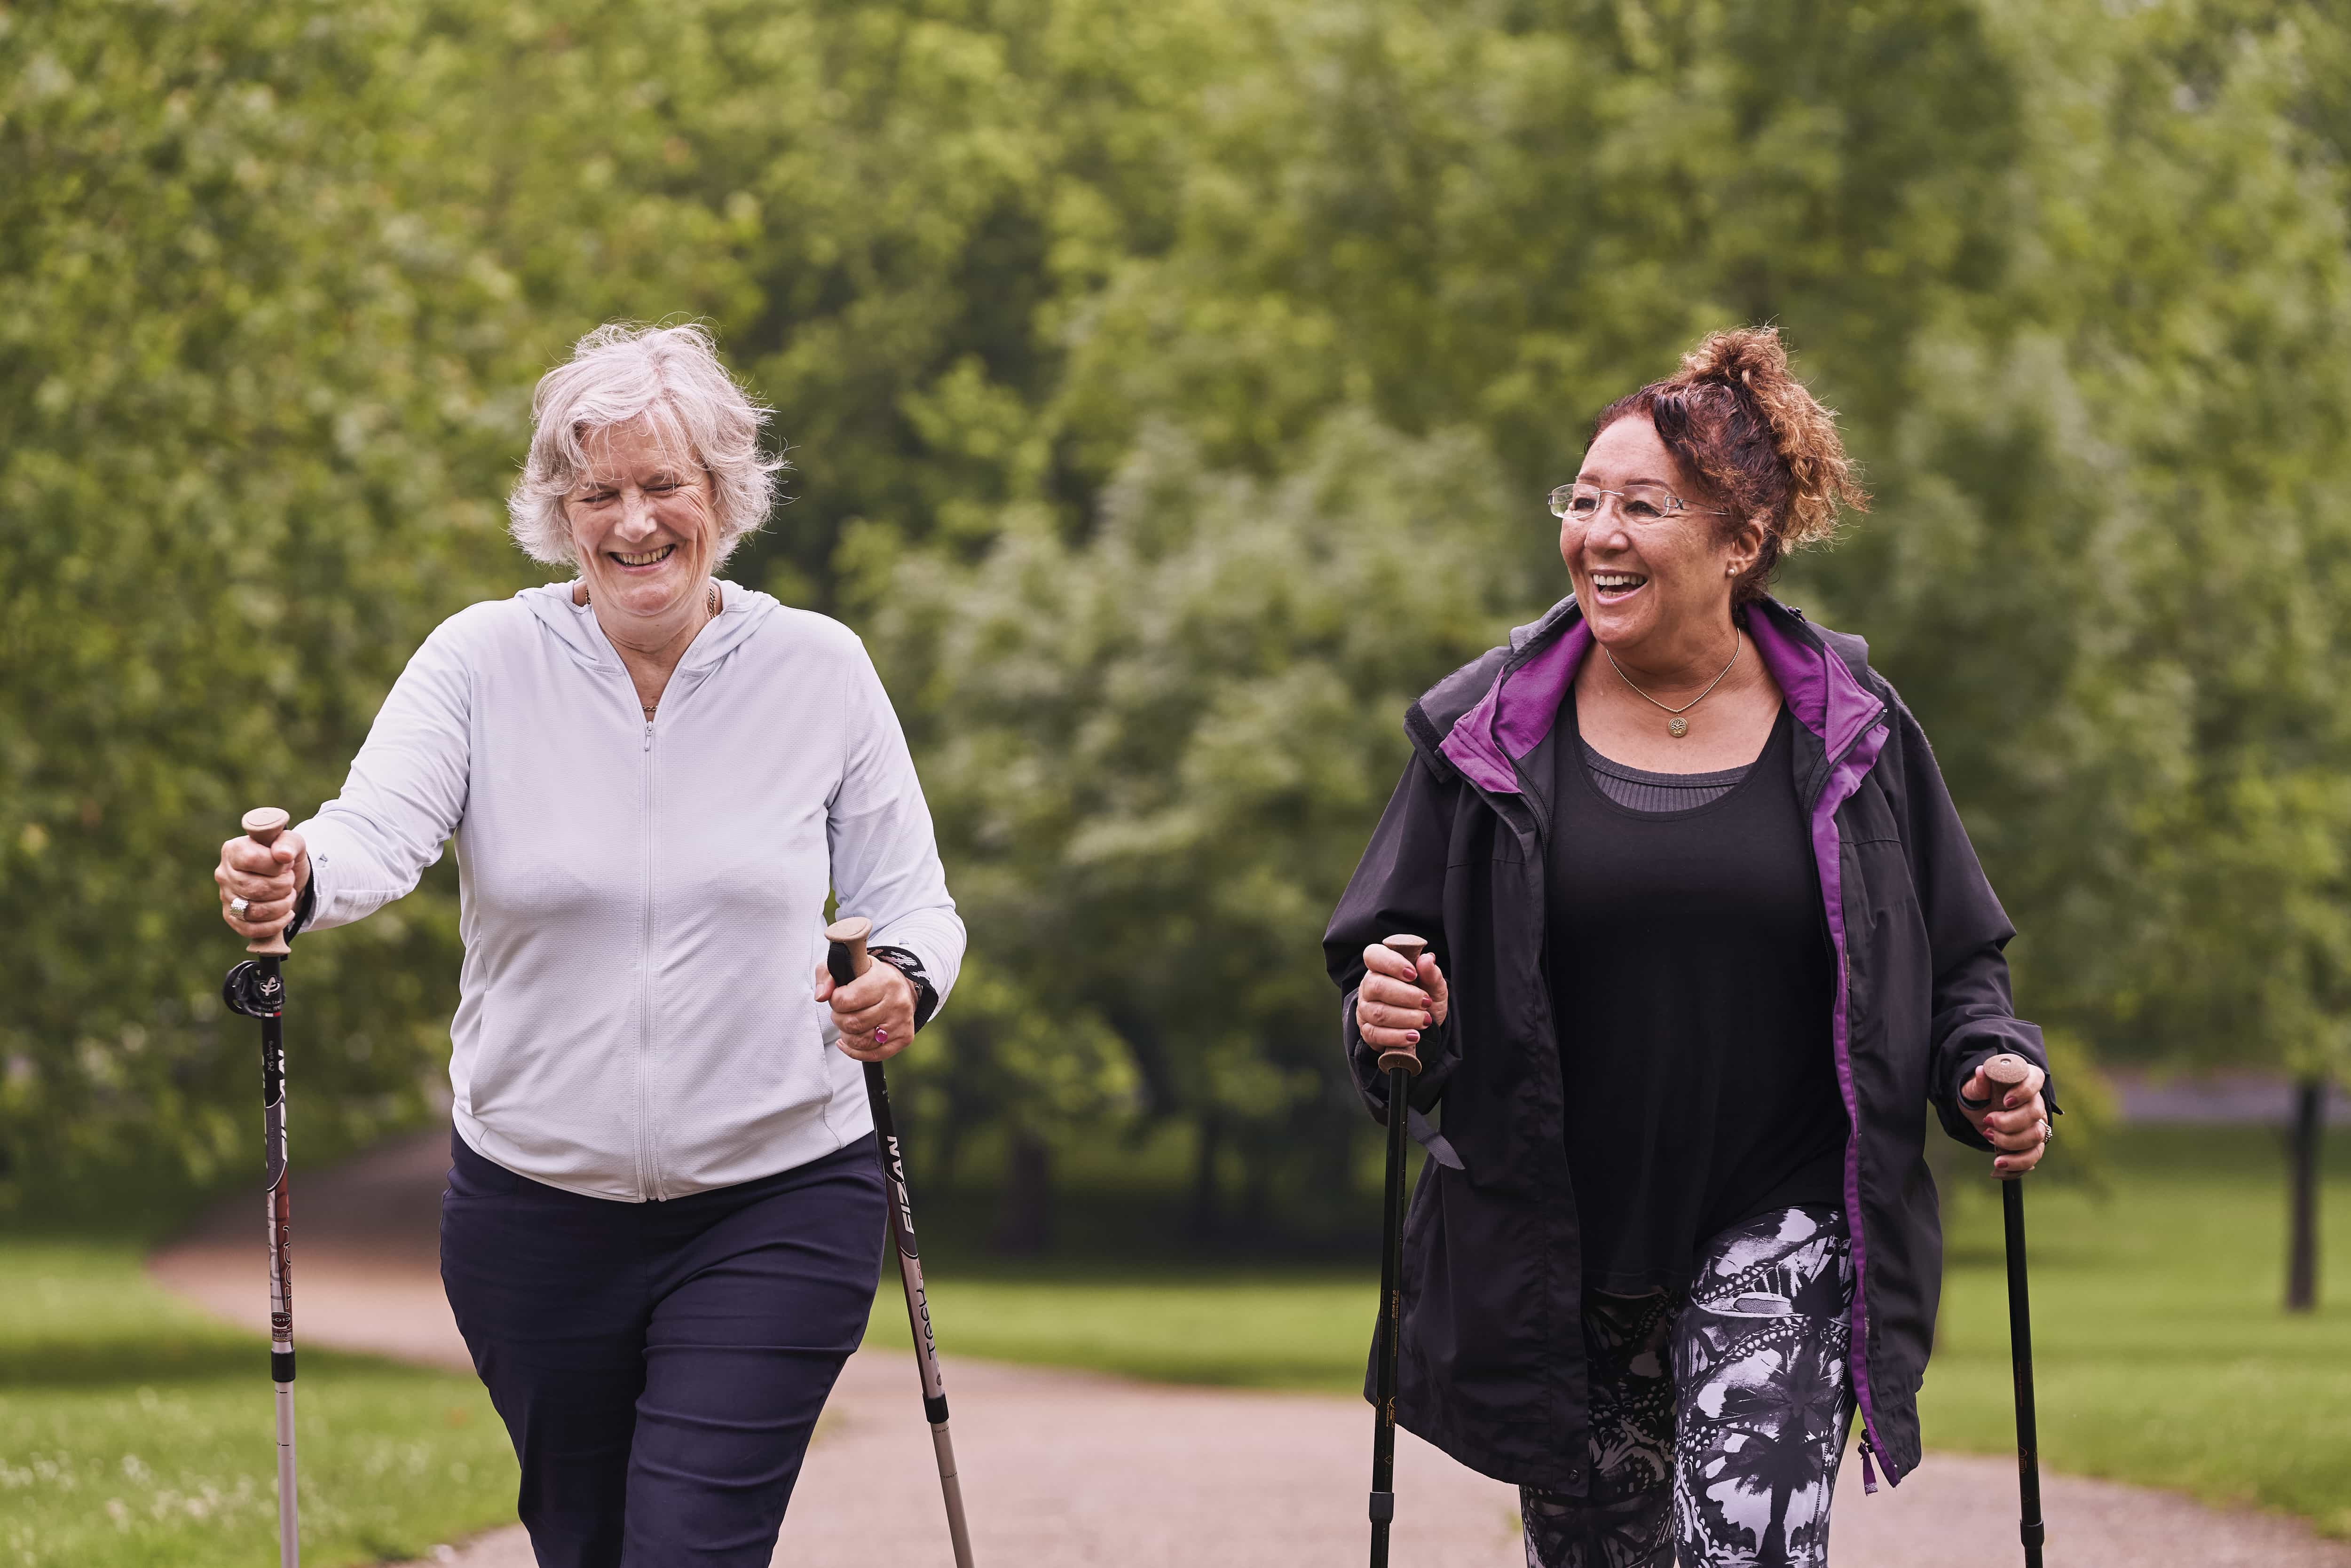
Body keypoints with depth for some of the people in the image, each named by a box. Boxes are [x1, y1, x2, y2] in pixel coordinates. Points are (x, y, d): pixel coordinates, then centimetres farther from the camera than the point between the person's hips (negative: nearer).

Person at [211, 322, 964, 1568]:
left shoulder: (820, 671, -1)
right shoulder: (484, 661, -3)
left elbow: (914, 903, 4)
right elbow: (380, 831, -17)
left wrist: (904, 983, -19)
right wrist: (293, 884, -41)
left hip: (773, 1214, -2)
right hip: (535, 1211, 2)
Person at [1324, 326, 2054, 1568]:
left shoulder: (1850, 731, -1)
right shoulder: (1492, 731, 0)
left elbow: (1952, 960, 8)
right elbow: (1386, 952, 4)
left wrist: (1988, 1070, -11)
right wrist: (1390, 1020, -18)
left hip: (1779, 1231, -2)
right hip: (1553, 1255, 2)